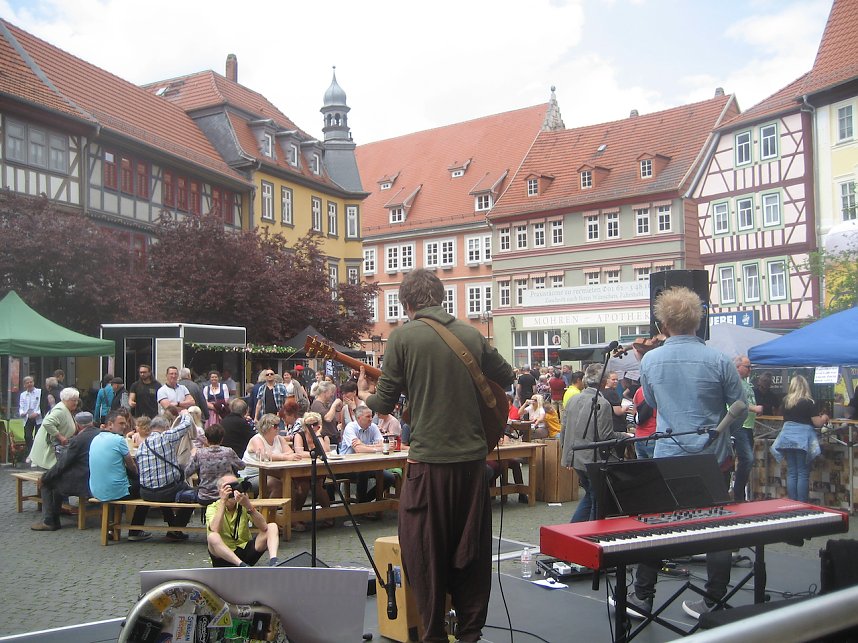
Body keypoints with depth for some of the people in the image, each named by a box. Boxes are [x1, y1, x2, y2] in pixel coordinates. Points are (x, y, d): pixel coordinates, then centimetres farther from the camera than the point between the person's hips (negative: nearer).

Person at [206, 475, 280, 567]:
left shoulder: (243, 506, 2)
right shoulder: (213, 508, -5)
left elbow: (264, 527, -16)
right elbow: (215, 530, -29)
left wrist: (249, 506, -29)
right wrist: (223, 501, -28)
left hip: (245, 550, 3)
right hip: (224, 555, -3)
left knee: (272, 527, -12)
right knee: (212, 537, -33)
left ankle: (273, 560, -37)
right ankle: (242, 566, -43)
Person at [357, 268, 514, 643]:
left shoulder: (404, 336, -6)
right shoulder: (472, 334, 5)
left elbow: (385, 403, -3)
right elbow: (507, 378, 15)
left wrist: (365, 396, 18)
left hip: (429, 460, -4)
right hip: (473, 457, 4)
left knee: (426, 551, 9)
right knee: (472, 549, 16)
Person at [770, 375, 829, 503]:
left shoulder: (785, 401, 5)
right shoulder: (808, 402, -8)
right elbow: (818, 423, -6)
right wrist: (824, 417, 16)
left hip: (787, 438, 4)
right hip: (803, 439, -4)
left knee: (791, 472, 8)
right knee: (803, 473, 1)